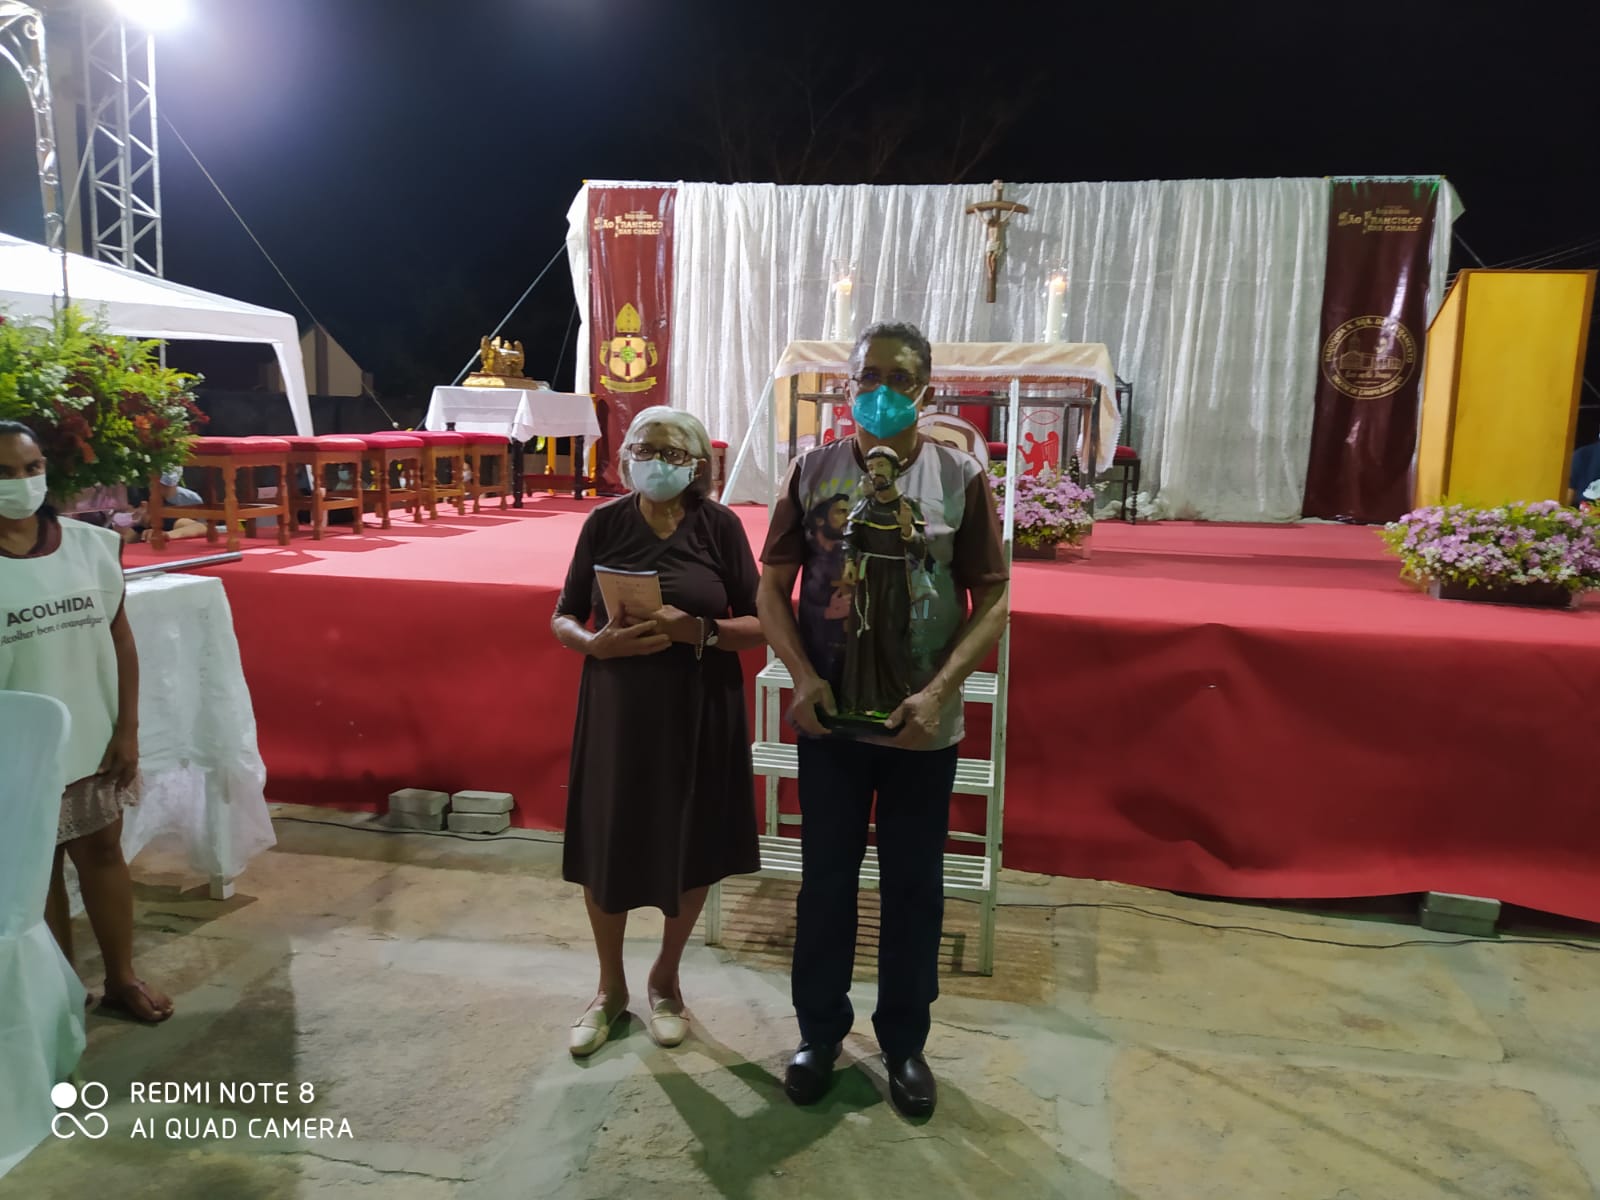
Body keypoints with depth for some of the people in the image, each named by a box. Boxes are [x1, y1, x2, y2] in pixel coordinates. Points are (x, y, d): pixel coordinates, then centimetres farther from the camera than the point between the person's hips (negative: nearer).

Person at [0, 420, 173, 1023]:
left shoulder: (89, 544, -3)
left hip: (93, 739, 3)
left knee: (102, 851, 15)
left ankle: (121, 977, 30)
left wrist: (127, 729, -1)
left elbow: (119, 639, 1)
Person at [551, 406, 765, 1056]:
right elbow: (563, 618, 3)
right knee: (604, 847, 9)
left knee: (690, 849, 10)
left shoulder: (719, 525, -5)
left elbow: (758, 623, -5)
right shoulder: (603, 524, -1)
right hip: (616, 706, 1)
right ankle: (610, 986, 33)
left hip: (699, 709, -1)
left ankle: (665, 979, 36)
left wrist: (694, 629, -22)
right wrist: (598, 643, -18)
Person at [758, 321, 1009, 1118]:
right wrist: (803, 676, -13)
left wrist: (938, 691, -15)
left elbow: (992, 598, -3)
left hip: (923, 723, 0)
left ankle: (904, 1041, 32)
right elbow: (774, 586, 1)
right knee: (826, 879, 13)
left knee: (915, 886, 12)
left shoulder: (961, 478, -5)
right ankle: (820, 1031, 33)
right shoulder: (813, 471, -2)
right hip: (830, 717, 1)